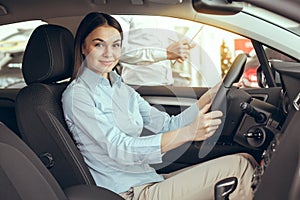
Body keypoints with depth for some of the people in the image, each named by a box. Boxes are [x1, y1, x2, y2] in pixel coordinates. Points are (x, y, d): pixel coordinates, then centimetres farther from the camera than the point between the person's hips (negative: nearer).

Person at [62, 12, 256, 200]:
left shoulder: (123, 90, 14)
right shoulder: (77, 95, -11)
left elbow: (168, 125, 9)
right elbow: (121, 151, -21)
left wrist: (212, 94, -2)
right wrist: (189, 132, -30)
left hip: (150, 183, 8)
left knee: (244, 160, -3)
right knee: (237, 166, -15)